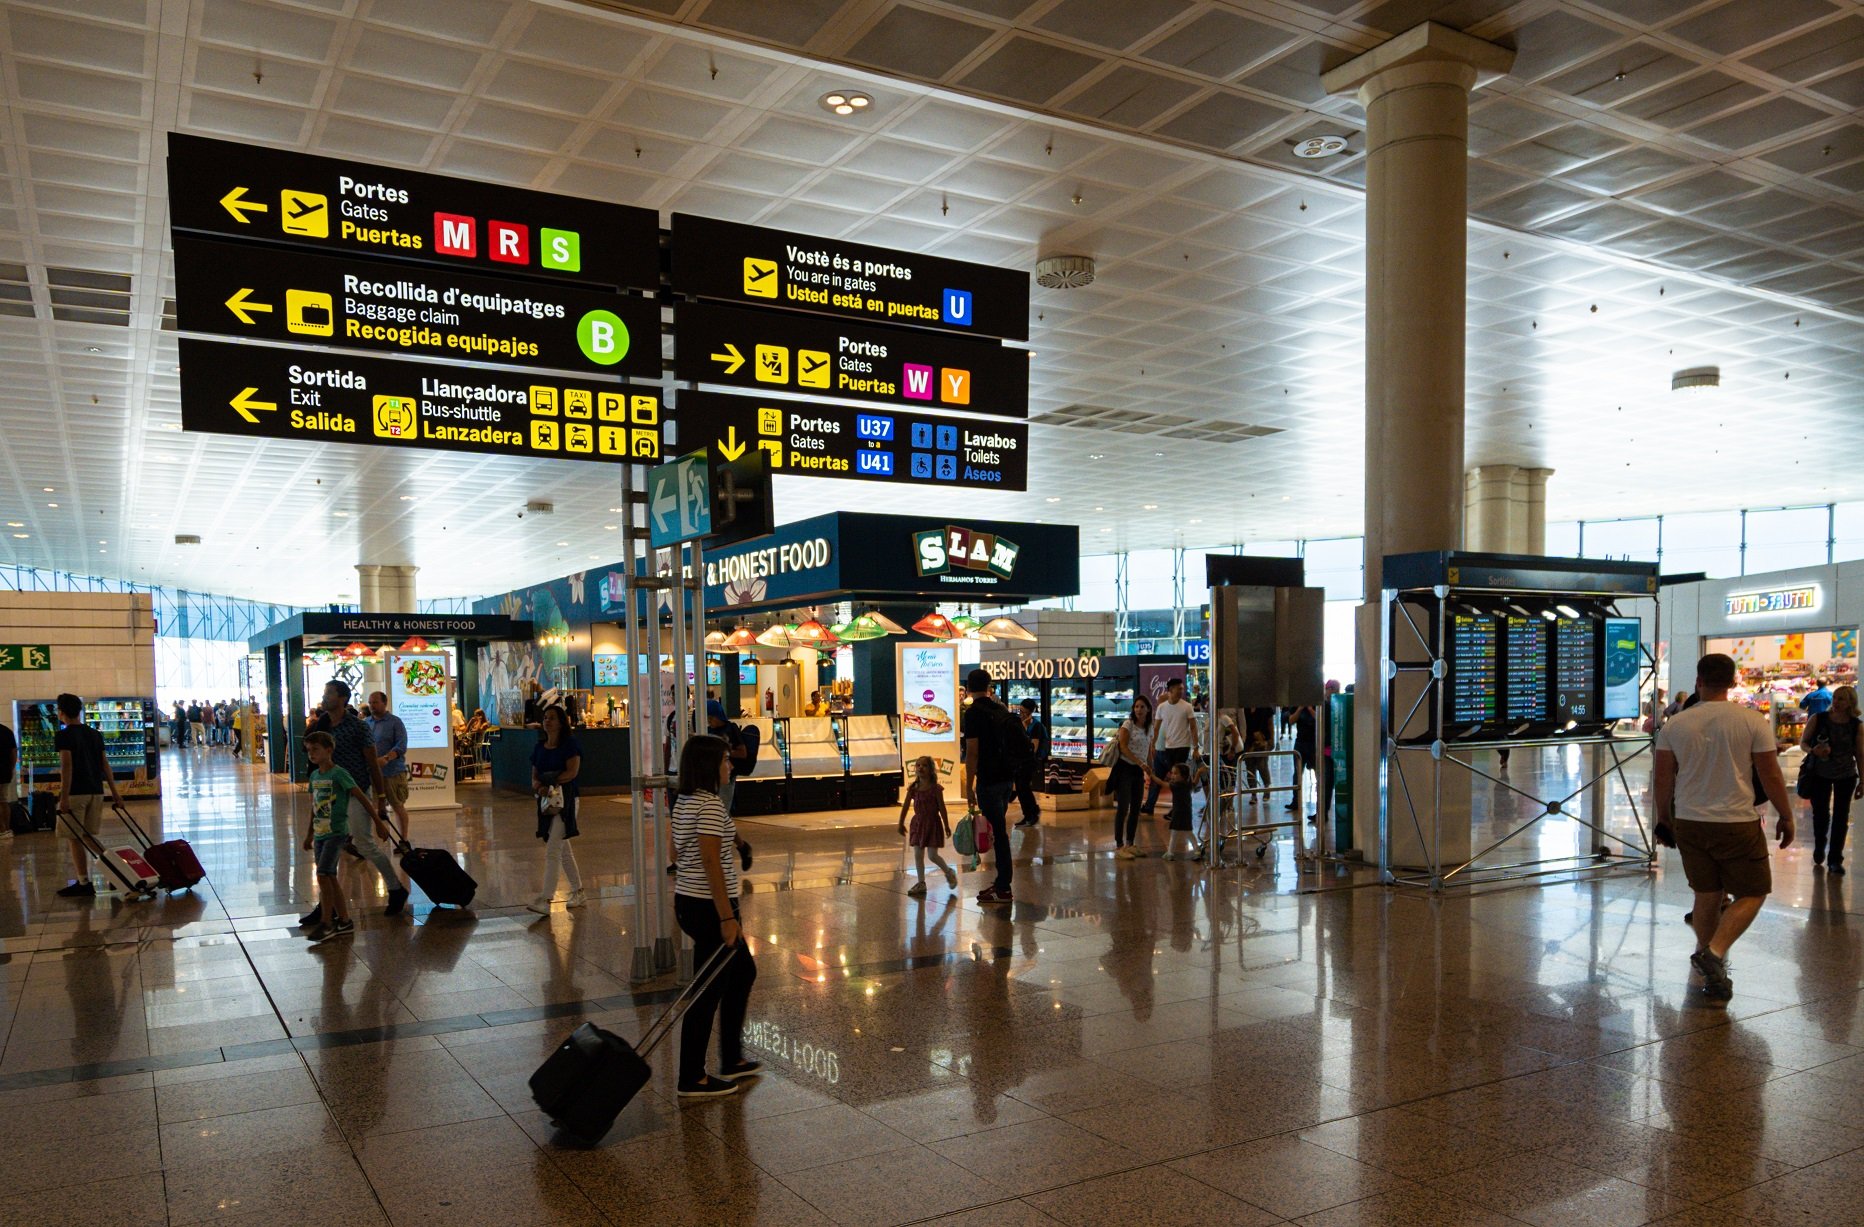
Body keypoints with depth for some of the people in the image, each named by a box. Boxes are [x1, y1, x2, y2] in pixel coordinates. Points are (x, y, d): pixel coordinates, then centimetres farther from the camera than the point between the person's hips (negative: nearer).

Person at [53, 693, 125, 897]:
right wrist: (114, 792, 12)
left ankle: (84, 883, -2)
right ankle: (85, 880, 14)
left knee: (75, 839, -1)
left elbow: (67, 766, -16)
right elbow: (105, 764, 10)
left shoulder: (63, 736, -7)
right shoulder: (95, 734, 12)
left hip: (75, 793, -6)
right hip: (95, 791, 6)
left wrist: (64, 796, -18)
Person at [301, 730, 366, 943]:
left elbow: (361, 797, -11)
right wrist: (309, 835, 24)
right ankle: (344, 921, 18)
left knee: (323, 875, -14)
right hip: (320, 834, 8)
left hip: (336, 832, -8)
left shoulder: (338, 774, -12)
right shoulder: (314, 776, 11)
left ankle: (326, 923, -6)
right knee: (330, 877, 10)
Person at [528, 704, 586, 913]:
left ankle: (546, 900, -14)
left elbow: (572, 771, -16)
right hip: (546, 802, 7)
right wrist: (537, 785, -12)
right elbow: (534, 776, 10)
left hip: (565, 800, -7)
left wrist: (550, 784, -21)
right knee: (563, 850, 14)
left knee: (552, 851, -12)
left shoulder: (570, 744, -6)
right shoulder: (539, 747, 12)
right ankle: (577, 892, 25)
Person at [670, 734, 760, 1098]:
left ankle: (731, 1060, 30)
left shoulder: (684, 801, 10)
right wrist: (727, 917, -22)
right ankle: (692, 1080, 12)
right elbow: (711, 862, -24)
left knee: (743, 972, 21)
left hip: (688, 902, 10)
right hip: (709, 907, -10)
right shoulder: (710, 805, -20)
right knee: (709, 991, 1)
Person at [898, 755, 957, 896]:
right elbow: (905, 806, 6)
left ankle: (949, 872, 23)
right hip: (918, 822, 4)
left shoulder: (935, 788, -10)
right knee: (918, 855, 3)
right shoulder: (913, 788, 0)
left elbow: (942, 808, -7)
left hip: (933, 822, -4)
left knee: (933, 855, -3)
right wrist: (901, 823, 8)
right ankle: (921, 883, 13)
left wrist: (946, 826, -5)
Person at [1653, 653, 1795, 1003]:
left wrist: (1663, 817, 18)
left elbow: (1662, 778, 3)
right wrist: (1786, 817, 8)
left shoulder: (1675, 724, -1)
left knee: (1707, 895, 14)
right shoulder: (1753, 721, -7)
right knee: (1752, 893, 9)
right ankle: (1714, 952, -12)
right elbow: (1770, 776, -5)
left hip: (1689, 823, 3)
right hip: (1737, 823, -3)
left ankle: (1713, 973, 21)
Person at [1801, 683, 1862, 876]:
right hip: (1819, 774, 0)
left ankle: (1835, 860, 14)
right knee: (1820, 814, 10)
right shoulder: (1817, 719, -9)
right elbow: (1803, 742, -2)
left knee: (1841, 817, 4)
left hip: (1846, 776, 0)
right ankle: (1819, 849, 35)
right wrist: (1813, 750, -25)